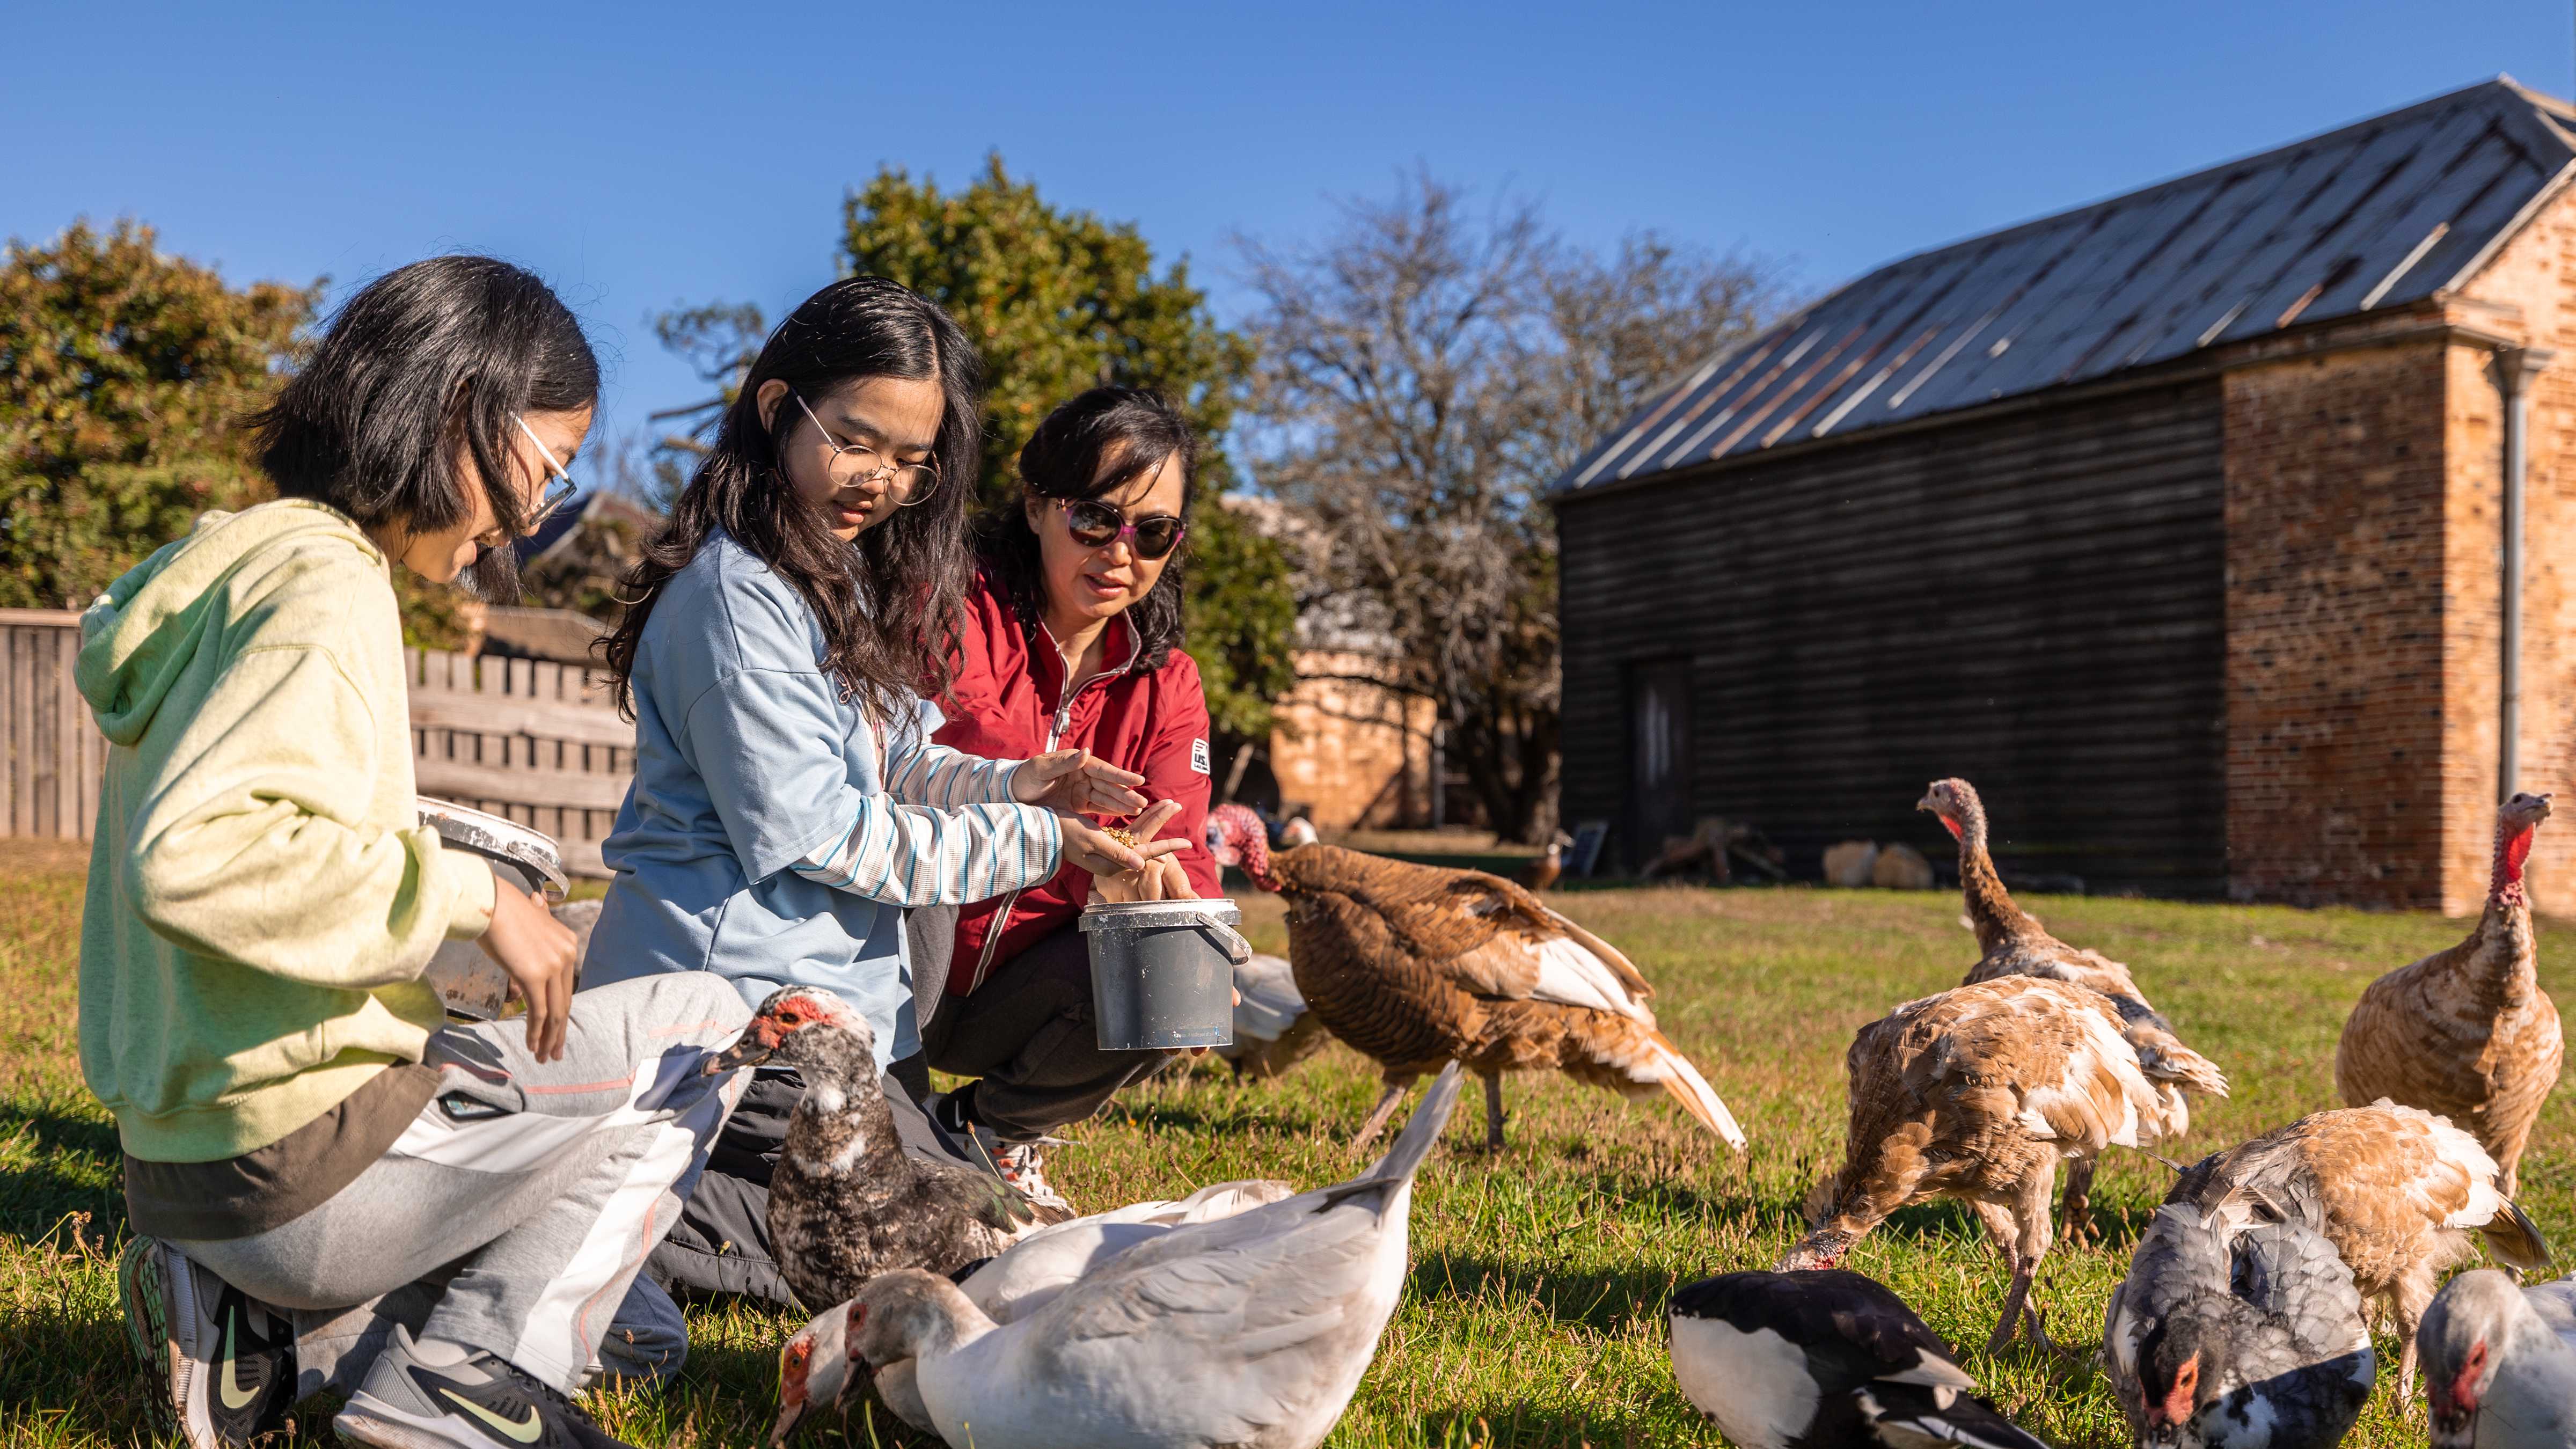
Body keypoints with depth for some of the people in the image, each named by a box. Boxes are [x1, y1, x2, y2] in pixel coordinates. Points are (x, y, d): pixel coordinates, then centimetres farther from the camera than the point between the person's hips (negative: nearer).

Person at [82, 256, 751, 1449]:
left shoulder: (228, 559, 13)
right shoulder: (325, 583, -18)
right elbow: (192, 855, -32)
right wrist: (469, 893, -23)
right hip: (303, 1165, -9)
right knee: (701, 1028, 3)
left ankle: (266, 1329, 12)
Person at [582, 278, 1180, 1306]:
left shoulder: (842, 581, 14)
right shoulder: (737, 596, -17)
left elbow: (886, 763, 16)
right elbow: (809, 830, -19)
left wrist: (1017, 781, -3)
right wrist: (1032, 842, -15)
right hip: (746, 1007, -10)